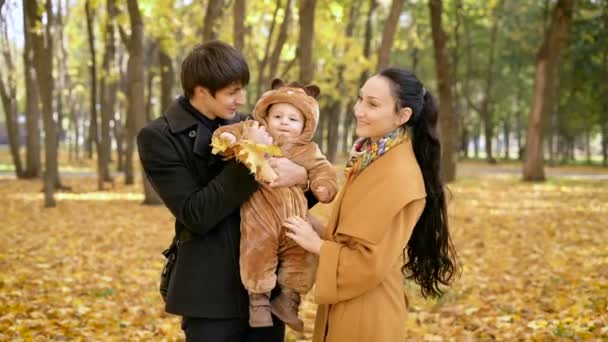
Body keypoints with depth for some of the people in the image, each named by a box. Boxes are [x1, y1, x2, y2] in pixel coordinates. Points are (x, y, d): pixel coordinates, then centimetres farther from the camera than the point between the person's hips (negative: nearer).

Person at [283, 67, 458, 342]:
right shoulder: (373, 157, 7)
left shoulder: (398, 174, -23)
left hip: (366, 313, -9)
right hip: (350, 305, 9)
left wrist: (317, 245, -14)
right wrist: (317, 231, 0)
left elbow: (370, 261, -22)